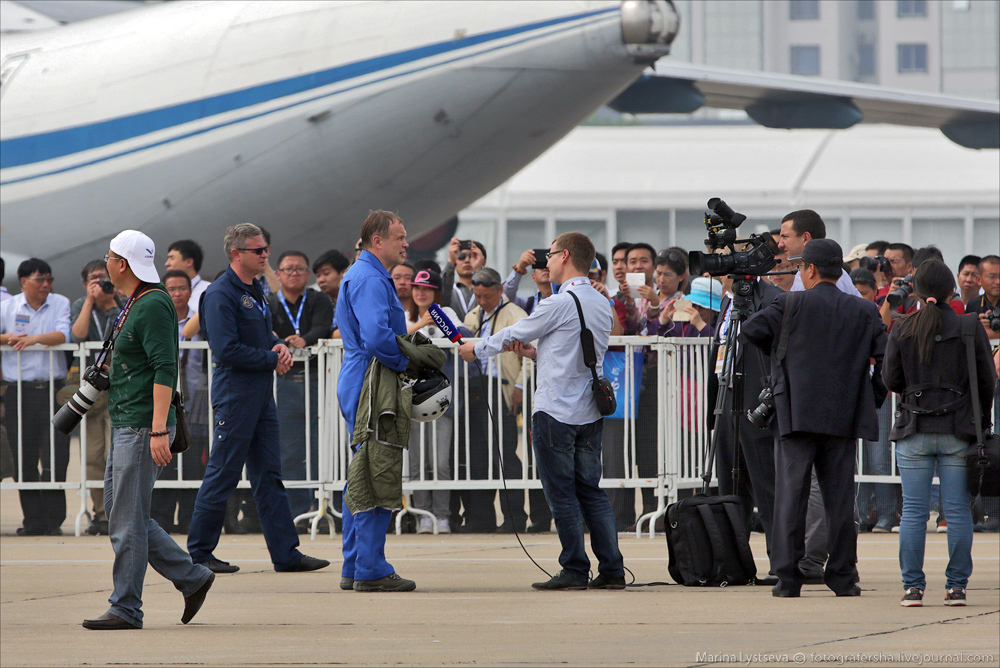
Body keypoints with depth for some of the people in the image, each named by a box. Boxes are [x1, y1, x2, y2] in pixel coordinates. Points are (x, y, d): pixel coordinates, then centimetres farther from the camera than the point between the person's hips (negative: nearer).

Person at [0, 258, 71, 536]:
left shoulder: (60, 304, 6)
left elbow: (64, 335, -9)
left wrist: (35, 338, -18)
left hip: (53, 390, -2)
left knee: (55, 458, -4)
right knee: (24, 460, 2)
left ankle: (54, 521, 1)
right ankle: (33, 521, 8)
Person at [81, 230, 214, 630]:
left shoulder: (153, 305, -15)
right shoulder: (134, 304, 16)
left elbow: (164, 370, -22)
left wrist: (158, 430, -26)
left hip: (143, 427, -11)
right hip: (125, 426, 11)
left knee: (128, 519, -7)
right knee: (118, 511, 12)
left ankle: (126, 609, -2)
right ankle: (192, 579, 16)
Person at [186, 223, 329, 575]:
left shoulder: (256, 290, 15)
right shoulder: (221, 294, -14)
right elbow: (226, 349, -21)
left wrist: (280, 346, 4)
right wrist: (272, 359, -13)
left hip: (261, 395, 9)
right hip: (235, 396, -9)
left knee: (269, 476, 8)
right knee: (222, 476, -3)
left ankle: (286, 553, 8)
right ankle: (199, 552, 5)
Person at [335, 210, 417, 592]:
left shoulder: (360, 275, 20)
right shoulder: (370, 280, -15)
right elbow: (376, 338, -27)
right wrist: (407, 362, -13)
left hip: (357, 386, 11)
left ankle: (354, 568, 17)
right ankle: (370, 571, -8)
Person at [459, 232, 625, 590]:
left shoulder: (560, 304, -14)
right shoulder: (602, 305, 10)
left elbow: (513, 334, -2)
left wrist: (476, 349, 14)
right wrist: (537, 353, 13)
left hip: (557, 411, -7)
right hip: (590, 411, 7)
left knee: (561, 493, -1)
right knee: (591, 491, 10)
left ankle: (575, 569, -1)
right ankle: (611, 569, 6)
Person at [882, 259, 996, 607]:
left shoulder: (902, 330, -1)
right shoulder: (970, 329, -3)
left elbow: (890, 379, 1)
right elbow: (987, 380, 1)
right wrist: (983, 419, 15)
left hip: (914, 430, 0)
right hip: (958, 430, 0)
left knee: (913, 511, 2)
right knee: (957, 510, 4)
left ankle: (912, 587, 0)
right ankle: (956, 585, 3)